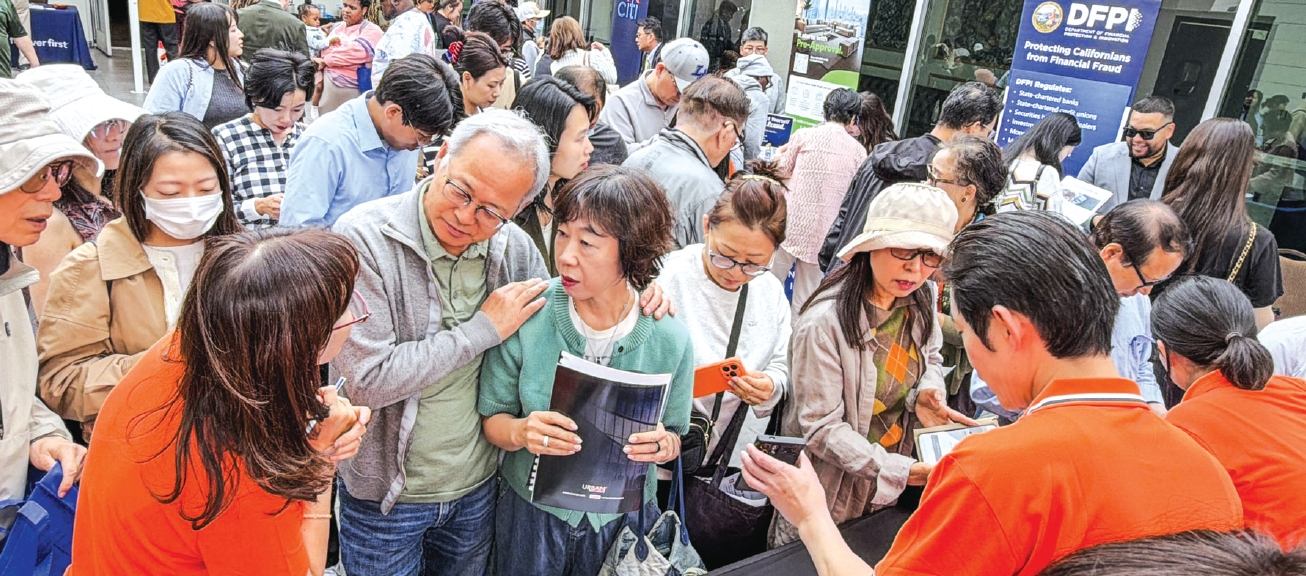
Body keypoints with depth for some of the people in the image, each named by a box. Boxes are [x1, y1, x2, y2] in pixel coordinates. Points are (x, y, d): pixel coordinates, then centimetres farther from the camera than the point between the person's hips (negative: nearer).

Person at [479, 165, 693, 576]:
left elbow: (674, 434, -1)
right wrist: (520, 432, -29)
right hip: (531, 514, 0)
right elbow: (492, 418, -8)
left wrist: (662, 445, -23)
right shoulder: (524, 318, -18)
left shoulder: (670, 339, -16)